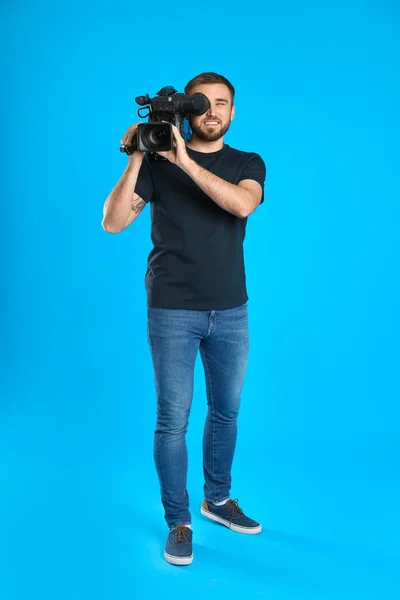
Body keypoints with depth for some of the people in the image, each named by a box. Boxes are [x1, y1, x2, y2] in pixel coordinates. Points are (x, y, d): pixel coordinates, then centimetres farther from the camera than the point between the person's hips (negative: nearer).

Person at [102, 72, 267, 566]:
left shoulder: (248, 164, 5)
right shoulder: (158, 162, 0)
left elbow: (242, 204, -19)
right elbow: (113, 222, -8)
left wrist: (185, 161, -24)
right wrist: (135, 160, -16)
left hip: (230, 310, 3)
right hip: (172, 311, -2)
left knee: (226, 410, 14)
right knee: (173, 419, 1)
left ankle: (217, 499, 35)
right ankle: (178, 521, 17)